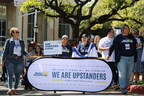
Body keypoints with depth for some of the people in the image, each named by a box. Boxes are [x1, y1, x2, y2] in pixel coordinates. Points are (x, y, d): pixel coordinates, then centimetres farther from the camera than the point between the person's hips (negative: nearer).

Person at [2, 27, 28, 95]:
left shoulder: (21, 42, 10)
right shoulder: (9, 41, 0)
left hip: (19, 60, 4)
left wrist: (26, 54, -3)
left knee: (18, 75, 5)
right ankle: (10, 89, -21)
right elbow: (5, 51, 0)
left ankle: (15, 89, 15)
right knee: (10, 74, -13)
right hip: (10, 60, -3)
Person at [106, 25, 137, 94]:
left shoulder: (132, 37, 14)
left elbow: (135, 45, 26)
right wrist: (109, 55, -2)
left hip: (131, 58, 5)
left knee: (129, 73, 7)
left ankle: (125, 86, 21)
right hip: (122, 58, -5)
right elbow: (113, 46, 2)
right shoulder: (118, 37, 2)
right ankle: (122, 88, -12)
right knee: (122, 73, -11)